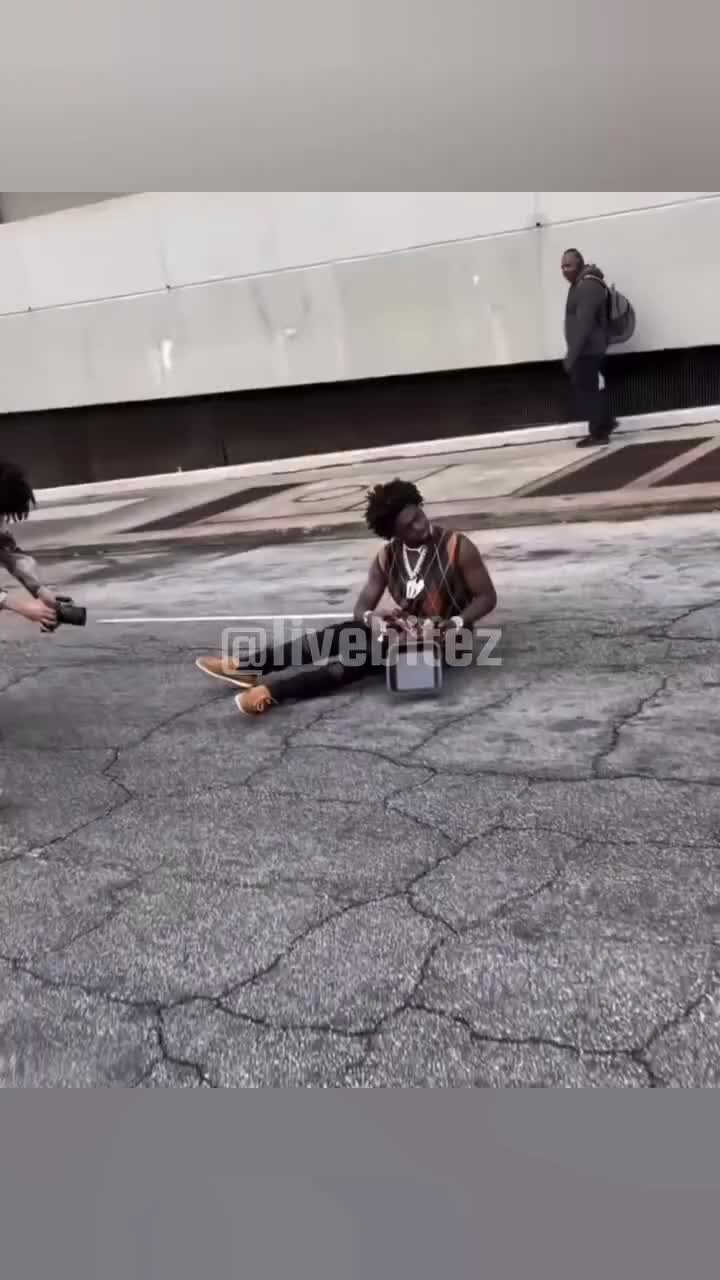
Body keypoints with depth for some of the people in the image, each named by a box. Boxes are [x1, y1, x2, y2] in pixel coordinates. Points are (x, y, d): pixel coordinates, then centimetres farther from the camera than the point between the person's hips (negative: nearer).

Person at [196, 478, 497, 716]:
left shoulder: (457, 547, -16)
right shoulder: (387, 558, -1)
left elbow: (487, 597, -10)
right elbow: (361, 608, 0)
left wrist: (455, 624, -27)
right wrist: (371, 618, -25)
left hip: (444, 640, -6)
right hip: (406, 630, 6)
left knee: (366, 655, -28)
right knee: (341, 635, -17)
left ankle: (272, 689, -41)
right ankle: (249, 668, -20)